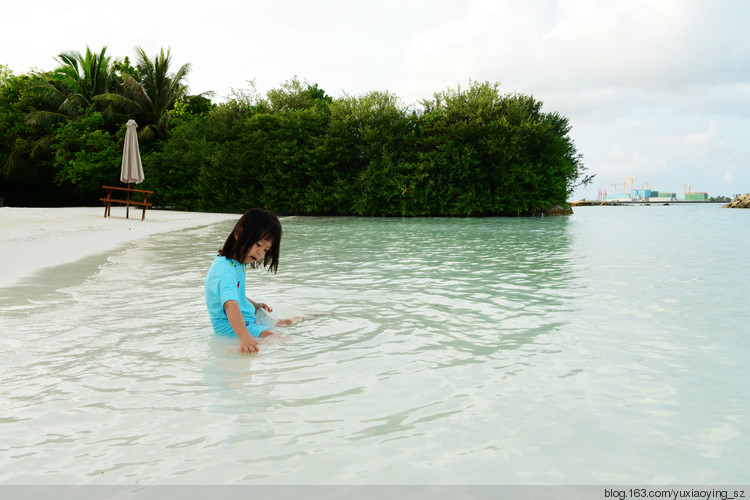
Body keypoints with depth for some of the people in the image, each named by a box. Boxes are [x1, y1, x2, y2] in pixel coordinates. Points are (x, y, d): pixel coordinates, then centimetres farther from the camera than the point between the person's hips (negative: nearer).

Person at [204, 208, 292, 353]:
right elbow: (230, 305, -45)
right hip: (230, 326, -10)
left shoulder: (237, 263, 6)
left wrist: (254, 305, 13)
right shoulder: (226, 272, -29)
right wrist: (244, 337, -58)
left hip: (246, 318, 11)